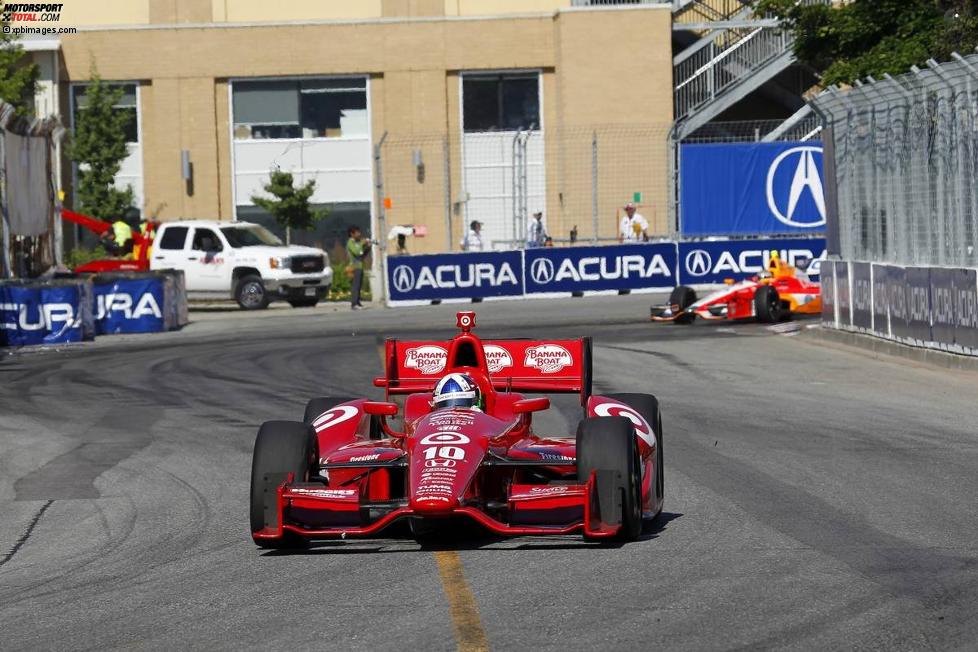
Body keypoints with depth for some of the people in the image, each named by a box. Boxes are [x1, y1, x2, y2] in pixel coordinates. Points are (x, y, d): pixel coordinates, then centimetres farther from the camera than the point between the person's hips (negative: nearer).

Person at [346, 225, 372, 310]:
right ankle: (353, 304, -16)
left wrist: (368, 247, 5)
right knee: (355, 286, -13)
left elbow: (363, 255, 19)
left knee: (359, 285, 10)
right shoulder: (350, 242, -7)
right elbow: (356, 252, -22)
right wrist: (362, 244, -12)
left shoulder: (357, 242, 17)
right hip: (355, 266, -9)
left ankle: (357, 303, 15)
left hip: (360, 266, 9)